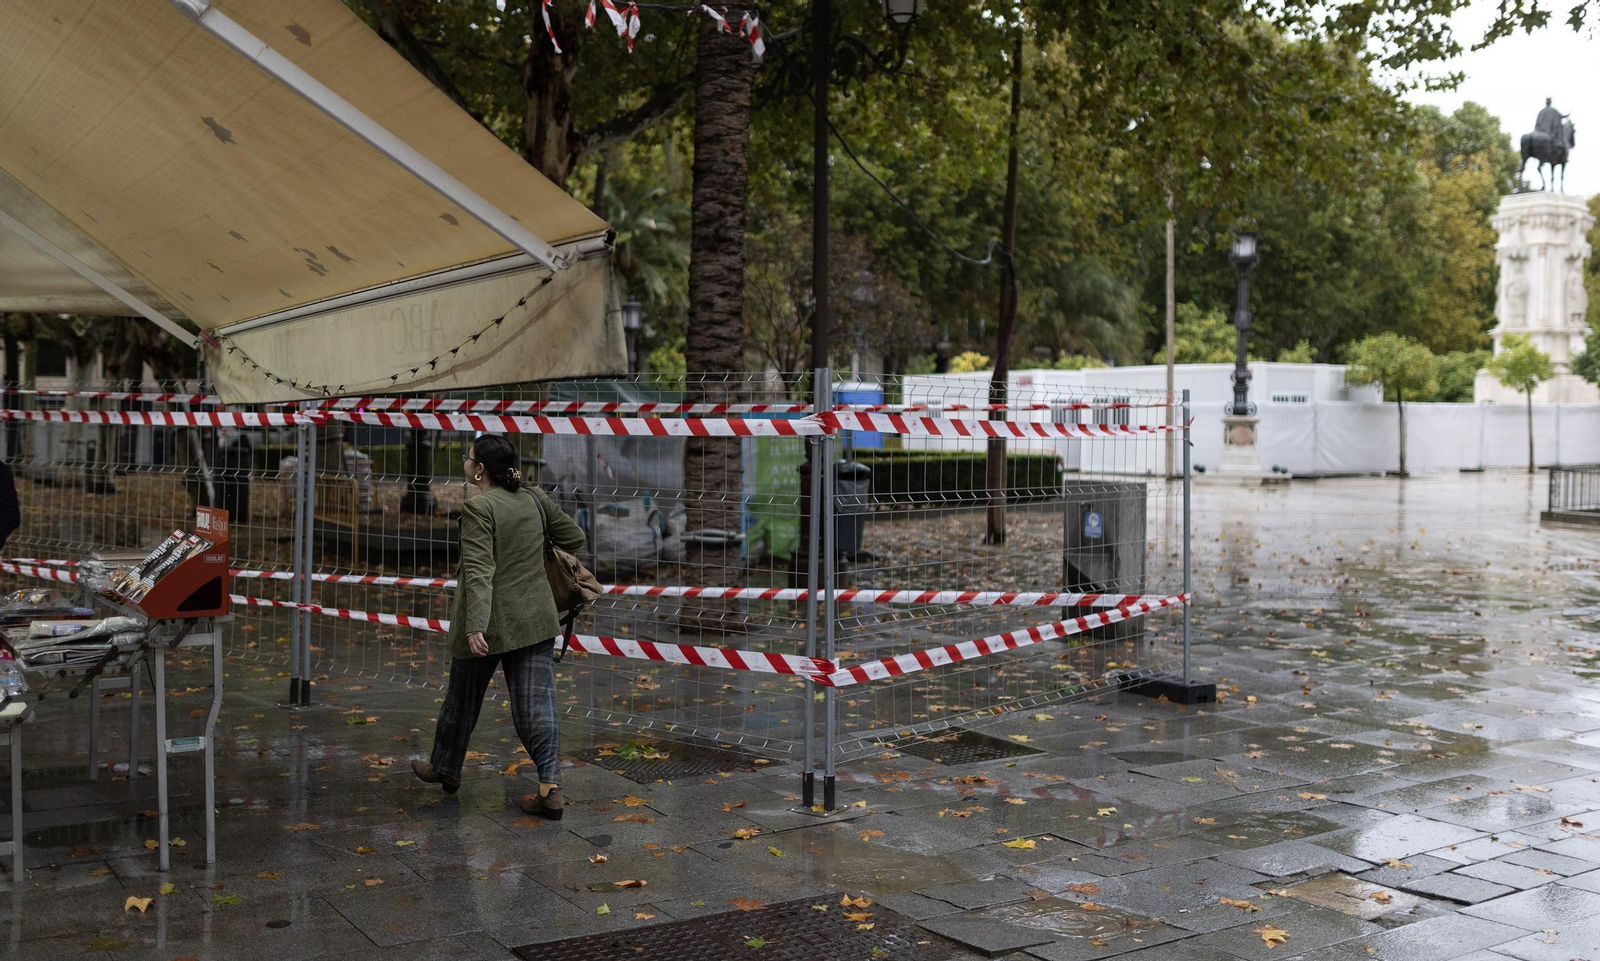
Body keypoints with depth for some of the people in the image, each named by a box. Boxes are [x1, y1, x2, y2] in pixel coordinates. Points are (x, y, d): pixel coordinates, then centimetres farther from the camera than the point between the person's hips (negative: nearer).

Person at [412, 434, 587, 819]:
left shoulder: (478, 507, -14)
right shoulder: (536, 499, 5)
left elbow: (479, 571, -22)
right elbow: (575, 538, 14)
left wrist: (474, 626, -27)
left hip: (490, 622, -5)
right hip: (537, 620, 5)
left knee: (462, 699, 16)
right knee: (536, 703, 3)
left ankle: (445, 768, 36)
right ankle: (550, 788, -5)